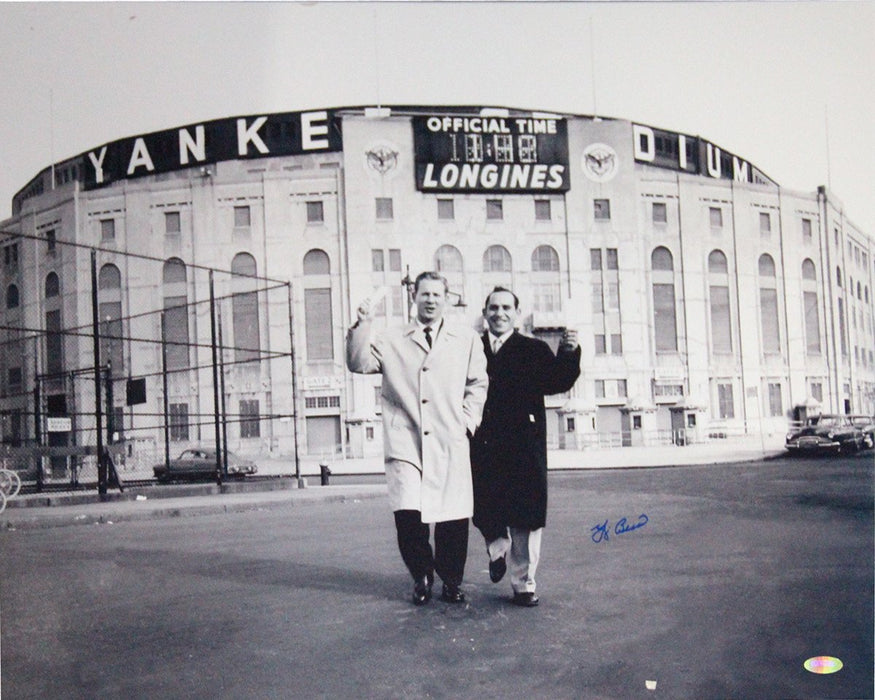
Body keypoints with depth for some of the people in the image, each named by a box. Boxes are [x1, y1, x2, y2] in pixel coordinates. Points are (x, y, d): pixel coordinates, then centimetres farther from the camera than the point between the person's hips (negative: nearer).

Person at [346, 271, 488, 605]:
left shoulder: (467, 340, 14)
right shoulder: (392, 342, 14)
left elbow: (478, 384, 15)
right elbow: (359, 363, 3)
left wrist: (467, 420, 3)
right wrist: (362, 326, -8)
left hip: (450, 443, 1)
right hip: (405, 443, -1)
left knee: (453, 519, 0)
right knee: (408, 515, -12)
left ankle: (451, 581, 22)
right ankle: (421, 577, 12)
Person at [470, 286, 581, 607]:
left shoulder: (535, 350, 6)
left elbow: (557, 382, -7)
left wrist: (568, 353, -22)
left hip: (524, 445, -1)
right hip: (483, 445, 1)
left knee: (525, 517, 0)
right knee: (483, 509, 9)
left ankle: (524, 583, 11)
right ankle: (498, 550, 41)